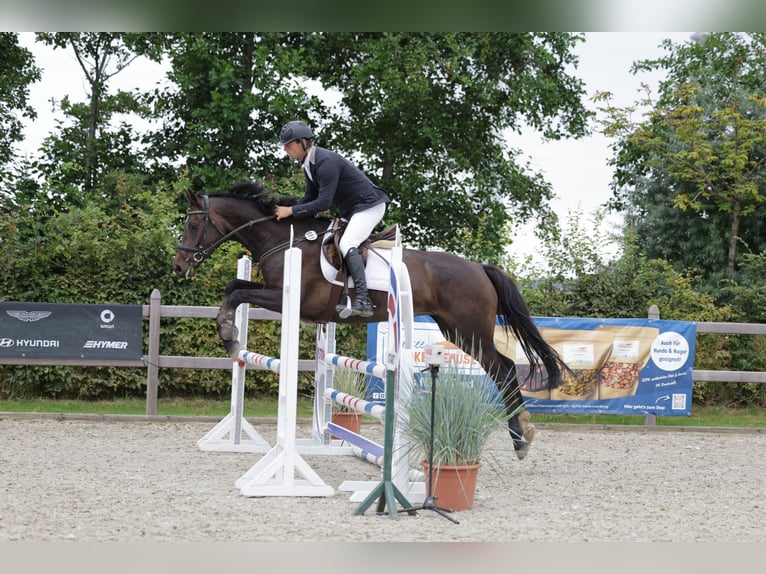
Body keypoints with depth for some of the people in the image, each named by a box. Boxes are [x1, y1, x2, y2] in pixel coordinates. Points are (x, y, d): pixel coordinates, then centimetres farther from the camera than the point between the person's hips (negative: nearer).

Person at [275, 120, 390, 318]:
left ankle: (363, 300, -38)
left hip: (369, 205, -11)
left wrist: (292, 211, -24)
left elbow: (323, 202, -29)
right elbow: (310, 197, 11)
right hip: (350, 211, 11)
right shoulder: (309, 165, 7)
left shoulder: (326, 162, -25)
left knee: (347, 244, -27)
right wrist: (287, 212, -4)